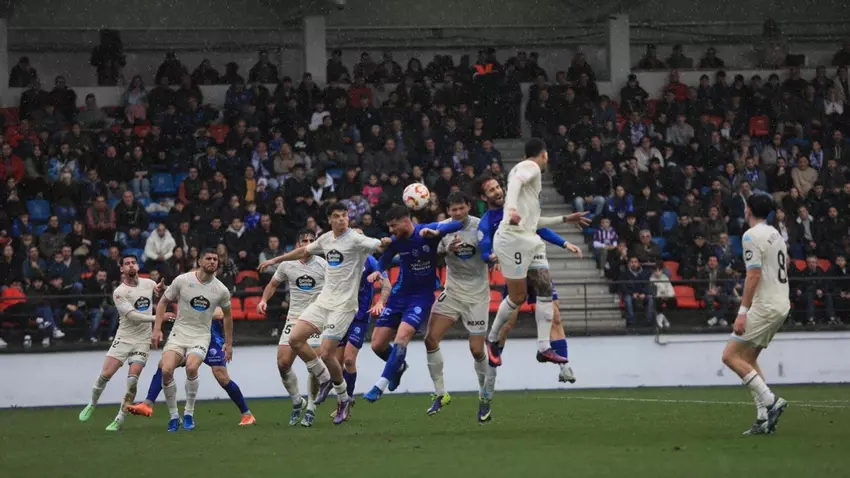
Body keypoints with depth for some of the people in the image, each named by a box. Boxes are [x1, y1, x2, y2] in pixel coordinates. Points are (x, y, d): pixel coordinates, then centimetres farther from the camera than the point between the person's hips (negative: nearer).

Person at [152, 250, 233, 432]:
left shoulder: (221, 290, -1)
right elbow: (163, 302, 6)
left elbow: (227, 315, 16)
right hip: (179, 333, 1)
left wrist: (229, 343, 18)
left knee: (191, 367, -30)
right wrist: (157, 329, -3)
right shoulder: (182, 280, -5)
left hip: (201, 337, 0)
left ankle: (189, 413, -10)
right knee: (166, 370, -22)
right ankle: (173, 415, -3)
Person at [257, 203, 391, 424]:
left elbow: (377, 246, -28)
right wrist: (275, 260, 35)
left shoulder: (356, 240, -11)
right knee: (295, 339, -3)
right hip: (324, 301, 7)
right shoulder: (326, 239, 10)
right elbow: (304, 251, 28)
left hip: (343, 305, -7)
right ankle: (325, 379, 15)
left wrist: (384, 243, -52)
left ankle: (344, 399, 9)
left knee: (327, 353, -12)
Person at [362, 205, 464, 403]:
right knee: (377, 344, 2)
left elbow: (457, 225, -28)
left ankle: (380, 385, -21)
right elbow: (383, 262, 11)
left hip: (422, 296, -5)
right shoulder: (396, 241, -3)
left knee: (402, 336, -26)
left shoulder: (427, 232, -16)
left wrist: (436, 232, -45)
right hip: (400, 295, 5)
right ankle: (399, 366, 34)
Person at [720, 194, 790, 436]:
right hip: (781, 304, 9)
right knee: (749, 358, 13)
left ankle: (770, 400, -15)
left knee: (730, 355, -8)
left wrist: (743, 312, -21)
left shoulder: (752, 236, -12)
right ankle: (765, 418, 6)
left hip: (764, 306, -9)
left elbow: (754, 275, -20)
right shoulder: (775, 233, 15)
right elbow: (785, 263, 28)